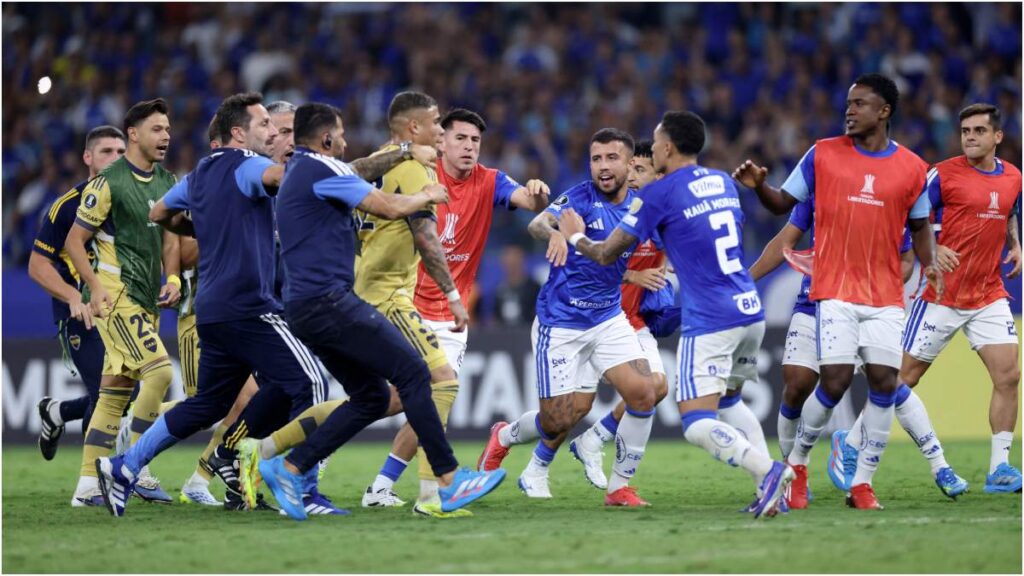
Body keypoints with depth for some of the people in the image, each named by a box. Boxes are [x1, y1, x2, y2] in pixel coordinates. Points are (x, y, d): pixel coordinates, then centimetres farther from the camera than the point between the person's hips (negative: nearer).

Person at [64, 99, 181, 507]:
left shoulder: (167, 183, 13)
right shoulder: (108, 182, -10)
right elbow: (75, 241, -8)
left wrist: (172, 280, 2)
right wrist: (96, 286, -19)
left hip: (147, 299, 8)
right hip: (116, 295, -8)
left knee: (116, 393, 7)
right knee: (159, 371, -19)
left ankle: (88, 485, 11)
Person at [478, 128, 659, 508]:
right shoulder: (581, 198, -15)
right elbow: (537, 223, -33)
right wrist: (553, 232, -56)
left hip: (609, 319, 5)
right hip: (560, 324, -5)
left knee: (643, 392, -15)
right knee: (559, 422, -3)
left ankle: (619, 487, -1)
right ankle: (504, 437, 32)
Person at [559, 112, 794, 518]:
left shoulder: (659, 194, -6)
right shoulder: (723, 182, 14)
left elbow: (608, 254, 2)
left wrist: (576, 238, 23)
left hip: (709, 321, -7)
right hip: (750, 311, 7)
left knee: (696, 424, -8)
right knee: (728, 403, 22)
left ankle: (767, 471, -29)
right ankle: (770, 486, 7)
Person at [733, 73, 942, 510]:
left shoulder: (911, 168, 4)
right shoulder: (823, 155, 2)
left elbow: (919, 225, 16)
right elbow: (783, 203, 7)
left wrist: (929, 263, -1)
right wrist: (758, 187, -13)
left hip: (886, 296, 2)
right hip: (836, 289, -2)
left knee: (884, 382, -6)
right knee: (836, 381, -12)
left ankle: (862, 482, 4)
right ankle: (797, 461, 11)